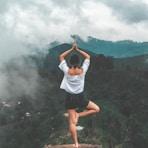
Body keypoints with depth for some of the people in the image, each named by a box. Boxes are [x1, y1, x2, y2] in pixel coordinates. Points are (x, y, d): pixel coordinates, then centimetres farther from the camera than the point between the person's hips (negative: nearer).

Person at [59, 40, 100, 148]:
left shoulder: (67, 71, -11)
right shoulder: (82, 71, -11)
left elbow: (61, 57, 2)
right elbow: (88, 57, 3)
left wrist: (72, 49, 1)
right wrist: (77, 49, 1)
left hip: (70, 98, 1)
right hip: (80, 98, -1)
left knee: (72, 122, 5)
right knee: (96, 109, 18)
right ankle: (79, 115, 2)